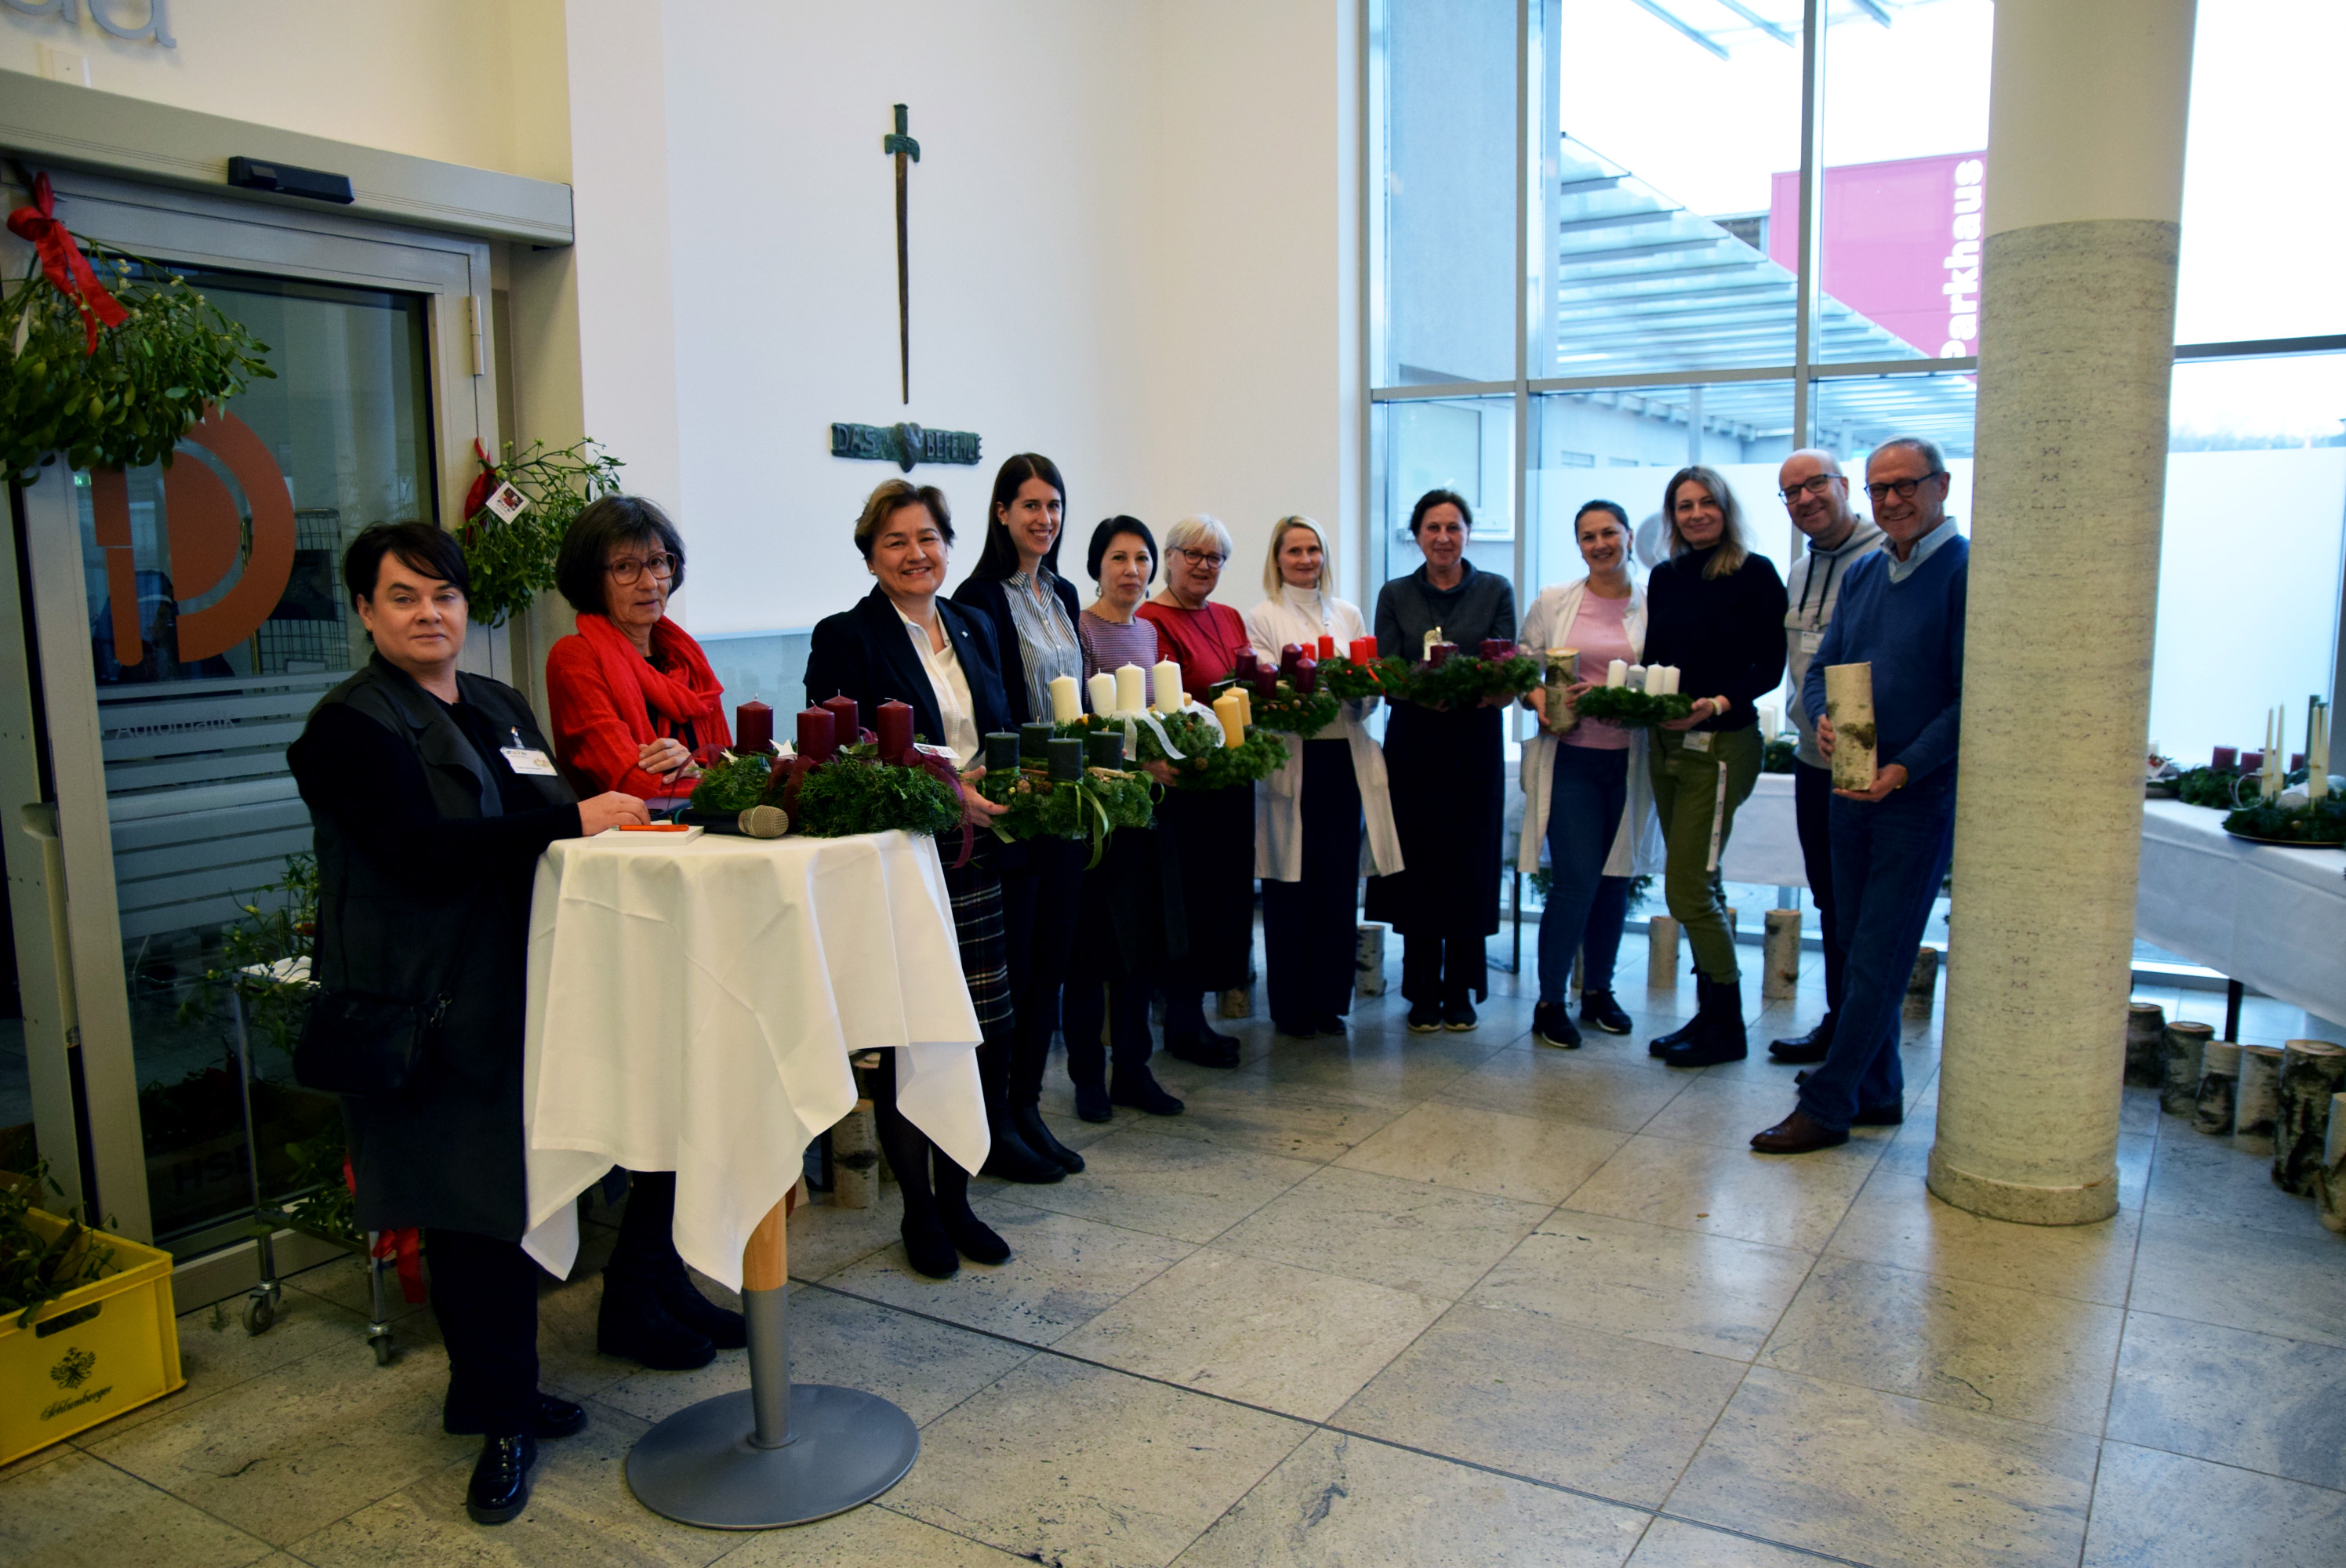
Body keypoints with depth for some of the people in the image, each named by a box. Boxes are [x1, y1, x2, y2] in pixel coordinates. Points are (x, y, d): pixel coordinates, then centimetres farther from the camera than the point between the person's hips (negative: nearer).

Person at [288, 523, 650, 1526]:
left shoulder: (500, 707, 16)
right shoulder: (351, 725, -8)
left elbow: (543, 819, 21)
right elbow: (422, 853, -21)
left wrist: (617, 801, 1)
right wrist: (572, 820, -21)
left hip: (514, 987, 7)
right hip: (429, 1004, -7)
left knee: (509, 1191, 12)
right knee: (466, 1204, 0)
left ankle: (491, 1391, 29)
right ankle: (503, 1421, 13)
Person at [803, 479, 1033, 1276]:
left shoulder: (974, 627, 14)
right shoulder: (844, 637, -4)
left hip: (974, 858, 5)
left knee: (982, 1036, 5)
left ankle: (955, 1196, 24)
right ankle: (918, 1209, 19)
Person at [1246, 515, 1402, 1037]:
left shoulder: (1348, 615, 17)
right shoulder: (1262, 619, 5)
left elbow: (1370, 699, 12)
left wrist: (1362, 690, -10)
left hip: (1345, 761, 4)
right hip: (1291, 764, -4)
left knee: (1340, 881, 4)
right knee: (1292, 886, -1)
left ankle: (1329, 1000, 16)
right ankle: (1291, 1007, 10)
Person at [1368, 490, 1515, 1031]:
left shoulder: (1496, 591, 7)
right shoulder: (1395, 595, 7)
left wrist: (1494, 690, -24)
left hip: (1475, 743, 0)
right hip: (1414, 742, 0)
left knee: (1470, 862, 1)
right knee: (1419, 862, 1)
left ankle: (1462, 989, 15)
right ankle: (1423, 992, 12)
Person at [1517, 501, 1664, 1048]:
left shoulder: (1653, 606, 3)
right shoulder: (1553, 601, 5)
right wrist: (1538, 697, -11)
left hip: (1629, 761, 2)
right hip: (1569, 757, -2)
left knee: (1615, 880, 10)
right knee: (1575, 881, -8)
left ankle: (1598, 990, 28)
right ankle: (1549, 1003, 4)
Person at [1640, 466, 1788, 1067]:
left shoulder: (1755, 575, -6)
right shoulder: (1664, 578, 12)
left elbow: (1770, 666, -10)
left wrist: (1720, 703, -24)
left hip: (1721, 745, -7)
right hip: (1666, 744, 7)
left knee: (1688, 887, -8)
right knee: (1699, 885, 12)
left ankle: (1727, 1028, 5)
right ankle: (1712, 1013, 22)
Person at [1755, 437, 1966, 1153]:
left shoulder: (1966, 572, -10)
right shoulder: (1863, 573, 12)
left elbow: (1971, 696, -15)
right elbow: (1822, 665, 15)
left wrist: (1905, 769, -21)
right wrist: (1823, 718, -7)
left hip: (1921, 796, -7)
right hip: (1851, 786, 7)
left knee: (1878, 959, -2)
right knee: (1861, 950, 13)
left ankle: (1827, 1105, 3)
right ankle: (1878, 1092, 26)